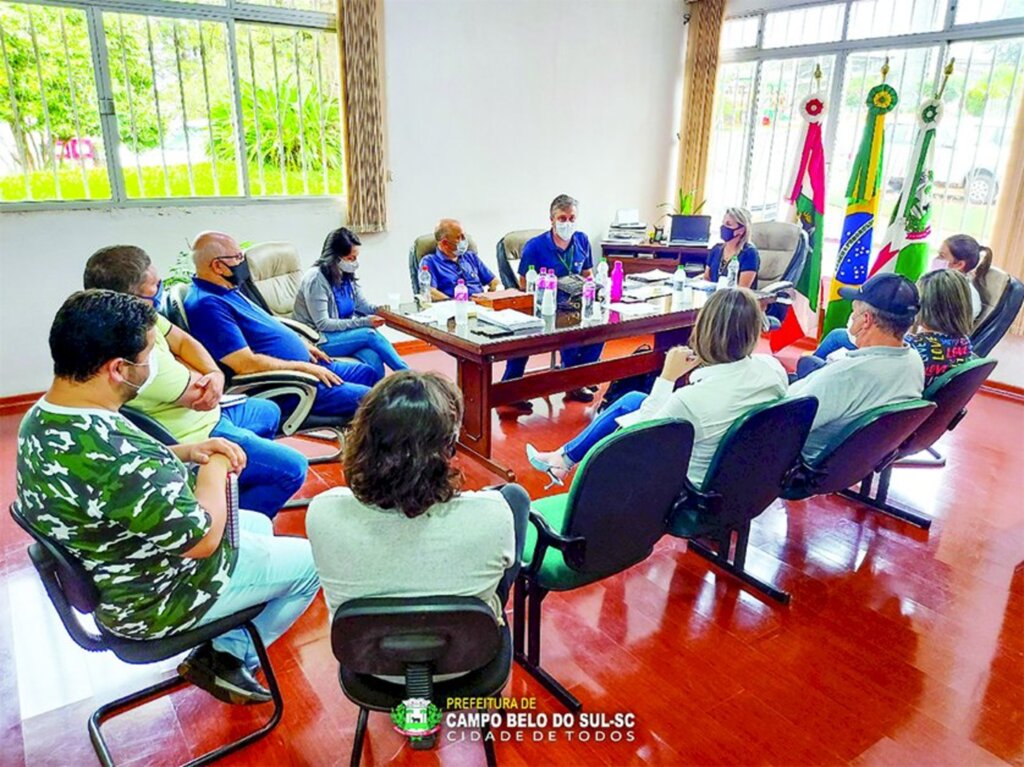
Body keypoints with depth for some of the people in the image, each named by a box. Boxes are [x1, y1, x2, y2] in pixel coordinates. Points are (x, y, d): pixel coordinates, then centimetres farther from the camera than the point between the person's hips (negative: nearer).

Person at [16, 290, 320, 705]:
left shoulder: (39, 418, -9)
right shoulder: (121, 458, -39)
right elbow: (202, 539, -27)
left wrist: (187, 451, -5)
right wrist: (214, 469, -11)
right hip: (155, 601, -9)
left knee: (259, 525, 25)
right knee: (311, 559, 6)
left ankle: (226, 648, 24)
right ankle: (229, 659, 21)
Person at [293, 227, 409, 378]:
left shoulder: (347, 275, 5)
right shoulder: (316, 279, -16)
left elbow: (362, 305, 11)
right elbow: (322, 324, -19)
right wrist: (364, 322, -24)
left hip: (345, 334, 6)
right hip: (320, 340, -6)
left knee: (374, 359, -26)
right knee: (370, 334, -25)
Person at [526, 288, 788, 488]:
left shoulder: (691, 399, -37)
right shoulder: (773, 368, -18)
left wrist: (667, 377, -15)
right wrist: (706, 365, -5)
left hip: (692, 491, -6)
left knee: (630, 402, 14)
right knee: (633, 399, 16)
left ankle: (566, 458, 38)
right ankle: (566, 456, 35)